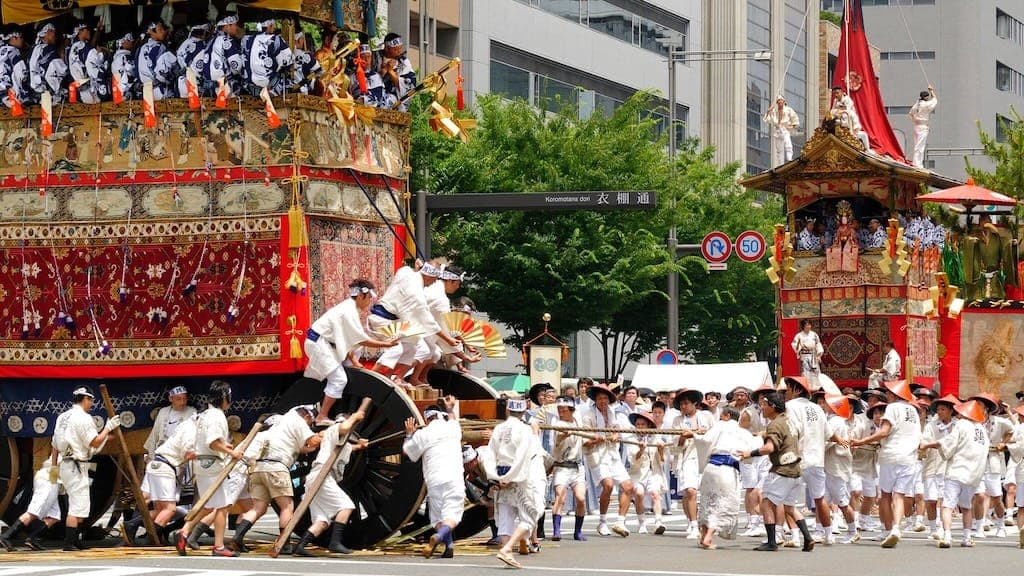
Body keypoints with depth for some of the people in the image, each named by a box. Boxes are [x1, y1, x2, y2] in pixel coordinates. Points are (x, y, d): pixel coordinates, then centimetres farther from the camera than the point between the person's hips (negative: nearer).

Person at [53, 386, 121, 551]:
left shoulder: (63, 417, 14)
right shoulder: (83, 418, -12)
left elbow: (55, 444, 16)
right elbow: (95, 443, -15)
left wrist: (53, 467, 21)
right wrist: (108, 427, -5)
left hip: (65, 464, 9)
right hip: (77, 467, -9)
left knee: (80, 506, 17)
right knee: (77, 506, -10)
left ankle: (75, 540, 21)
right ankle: (69, 543, -14)